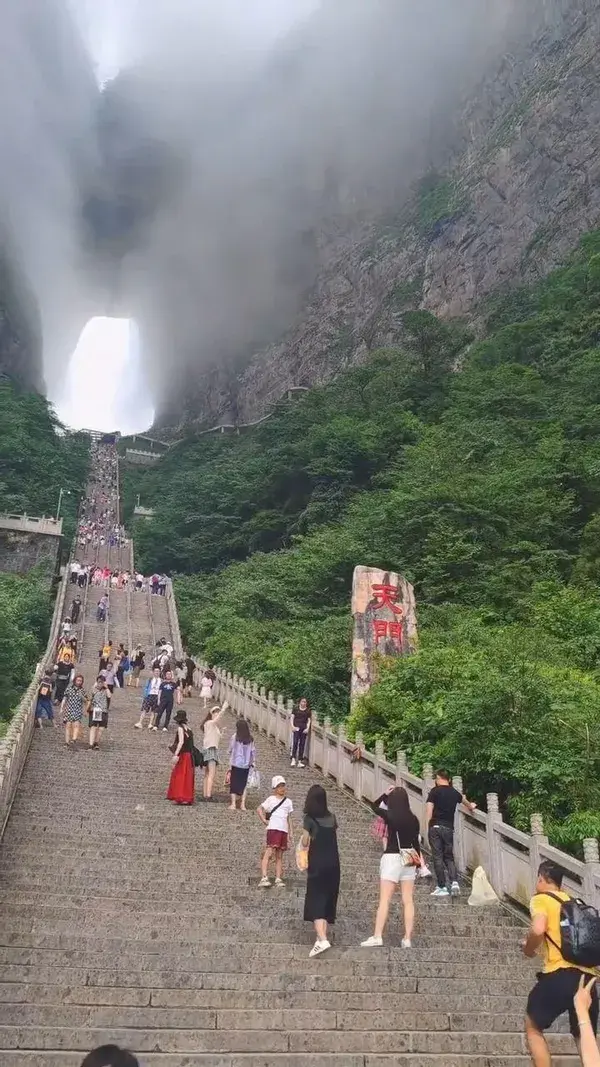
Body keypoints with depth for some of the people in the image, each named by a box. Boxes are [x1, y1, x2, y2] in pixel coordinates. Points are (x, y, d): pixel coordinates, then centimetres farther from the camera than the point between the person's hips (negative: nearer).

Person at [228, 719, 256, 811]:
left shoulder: (235, 737, -11)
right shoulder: (250, 738, -2)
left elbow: (231, 750, -4)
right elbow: (253, 751, 0)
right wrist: (253, 761, 10)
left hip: (236, 764, -3)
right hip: (246, 764, 3)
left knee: (234, 784, 7)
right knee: (243, 784, 12)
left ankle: (233, 804, 3)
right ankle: (242, 804, 7)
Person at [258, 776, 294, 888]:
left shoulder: (288, 801, 16)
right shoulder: (271, 799, 3)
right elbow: (259, 809, -2)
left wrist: (290, 833, 15)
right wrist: (264, 821, -11)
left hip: (284, 830, 5)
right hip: (273, 829, -5)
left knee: (279, 856, 7)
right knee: (269, 852, -15)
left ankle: (278, 879, 9)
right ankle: (264, 878, -19)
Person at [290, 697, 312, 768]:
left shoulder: (308, 710, 8)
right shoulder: (296, 709, 5)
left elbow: (309, 720, 8)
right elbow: (292, 717, 4)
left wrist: (307, 728, -5)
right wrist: (292, 726, -8)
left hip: (304, 729, 2)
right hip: (296, 728, -2)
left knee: (302, 744, 3)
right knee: (295, 742, -15)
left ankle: (300, 761, 7)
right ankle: (293, 759, -17)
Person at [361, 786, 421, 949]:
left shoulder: (390, 816, -8)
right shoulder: (413, 819, 3)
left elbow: (374, 806, 10)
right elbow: (416, 842, 9)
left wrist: (385, 794, 11)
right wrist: (418, 861, 17)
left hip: (392, 858, -4)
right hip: (409, 859, 4)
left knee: (384, 900, -4)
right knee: (408, 901, 5)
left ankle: (377, 937, -7)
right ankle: (407, 939, 5)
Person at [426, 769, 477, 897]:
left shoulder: (435, 791, -1)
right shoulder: (455, 792, 14)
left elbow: (429, 808, -10)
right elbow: (464, 800, 36)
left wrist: (428, 825, -3)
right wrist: (471, 806, 57)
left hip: (436, 827, -4)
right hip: (449, 828, 4)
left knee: (438, 857, 0)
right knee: (449, 857, 12)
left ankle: (442, 887, -1)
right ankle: (454, 882, -6)